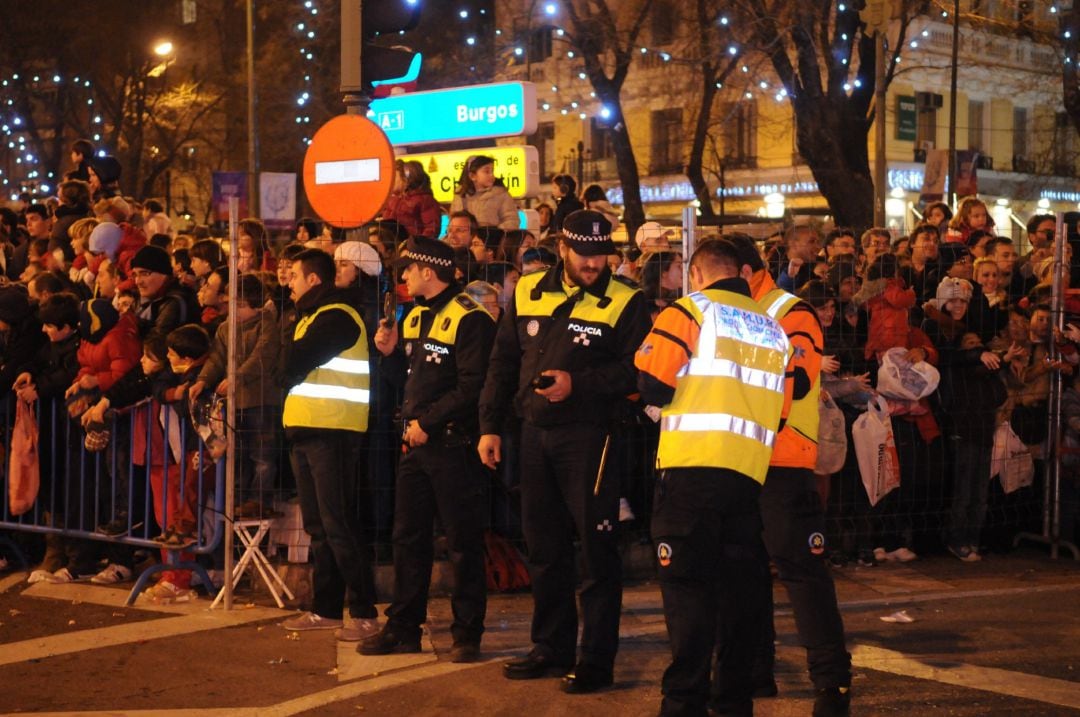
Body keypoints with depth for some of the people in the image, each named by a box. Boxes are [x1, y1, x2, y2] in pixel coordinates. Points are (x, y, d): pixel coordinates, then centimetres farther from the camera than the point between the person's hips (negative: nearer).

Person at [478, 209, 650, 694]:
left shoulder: (625, 303, -7)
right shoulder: (527, 293, 8)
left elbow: (637, 371, -14)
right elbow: (503, 363, 13)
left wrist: (579, 383, -21)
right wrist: (490, 426, 9)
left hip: (589, 436, -6)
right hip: (535, 434, 6)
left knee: (597, 549, -2)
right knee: (543, 546, 14)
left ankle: (598, 660, 4)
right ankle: (552, 648, 26)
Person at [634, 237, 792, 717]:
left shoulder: (688, 312, -2)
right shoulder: (774, 329, 17)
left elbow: (652, 386, -8)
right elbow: (780, 409, 15)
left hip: (692, 467, -5)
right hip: (750, 474, 5)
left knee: (688, 585, -4)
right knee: (740, 586, 12)